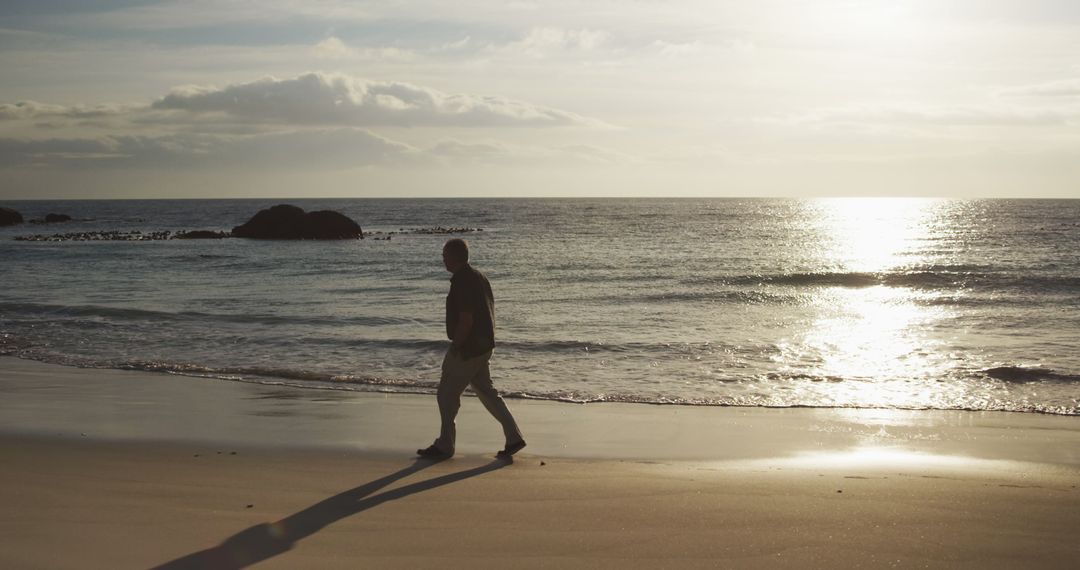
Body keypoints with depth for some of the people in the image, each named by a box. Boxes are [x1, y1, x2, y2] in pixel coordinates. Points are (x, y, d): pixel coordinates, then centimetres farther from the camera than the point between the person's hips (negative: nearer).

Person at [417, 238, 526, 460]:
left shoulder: (462, 281, -19)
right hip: (483, 346, 10)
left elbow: (466, 320, -24)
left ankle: (444, 447, 8)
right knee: (486, 392, 15)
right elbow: (489, 312, 18)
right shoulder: (478, 276, 13)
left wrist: (454, 348, -16)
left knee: (446, 395, 1)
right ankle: (514, 437, 12)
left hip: (467, 349, -10)